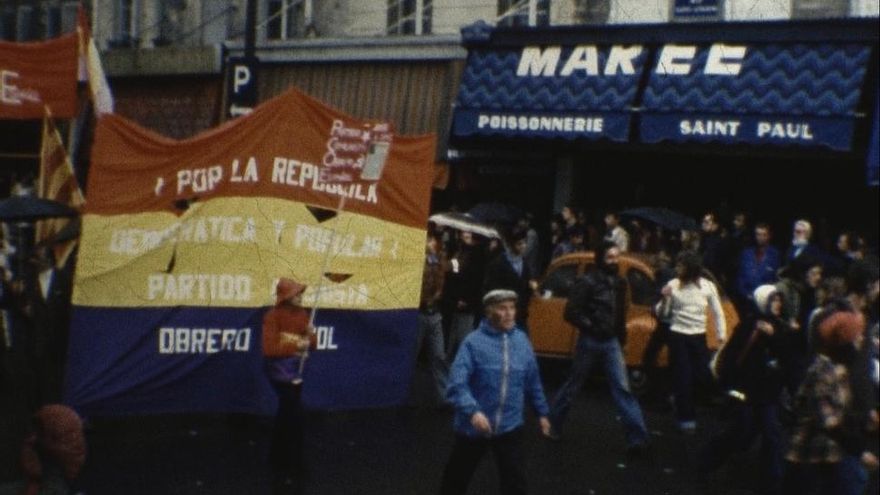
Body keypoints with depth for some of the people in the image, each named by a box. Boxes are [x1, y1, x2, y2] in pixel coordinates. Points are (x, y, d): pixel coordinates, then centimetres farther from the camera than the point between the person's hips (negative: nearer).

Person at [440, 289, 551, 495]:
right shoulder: (474, 341, -14)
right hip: (475, 426, -2)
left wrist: (541, 412, 18)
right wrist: (473, 411, -34)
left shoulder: (521, 340, 0)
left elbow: (533, 381, 12)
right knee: (457, 478, 16)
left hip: (510, 427, 3)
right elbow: (457, 383, -21)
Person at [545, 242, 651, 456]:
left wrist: (620, 336, 12)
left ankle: (637, 437, -3)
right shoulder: (587, 282, -13)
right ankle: (553, 424, 25)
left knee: (622, 387, -1)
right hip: (590, 341, -5)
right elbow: (571, 312, -15)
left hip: (611, 342, 5)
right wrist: (591, 327, -15)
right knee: (573, 384, 8)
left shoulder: (619, 283, 7)